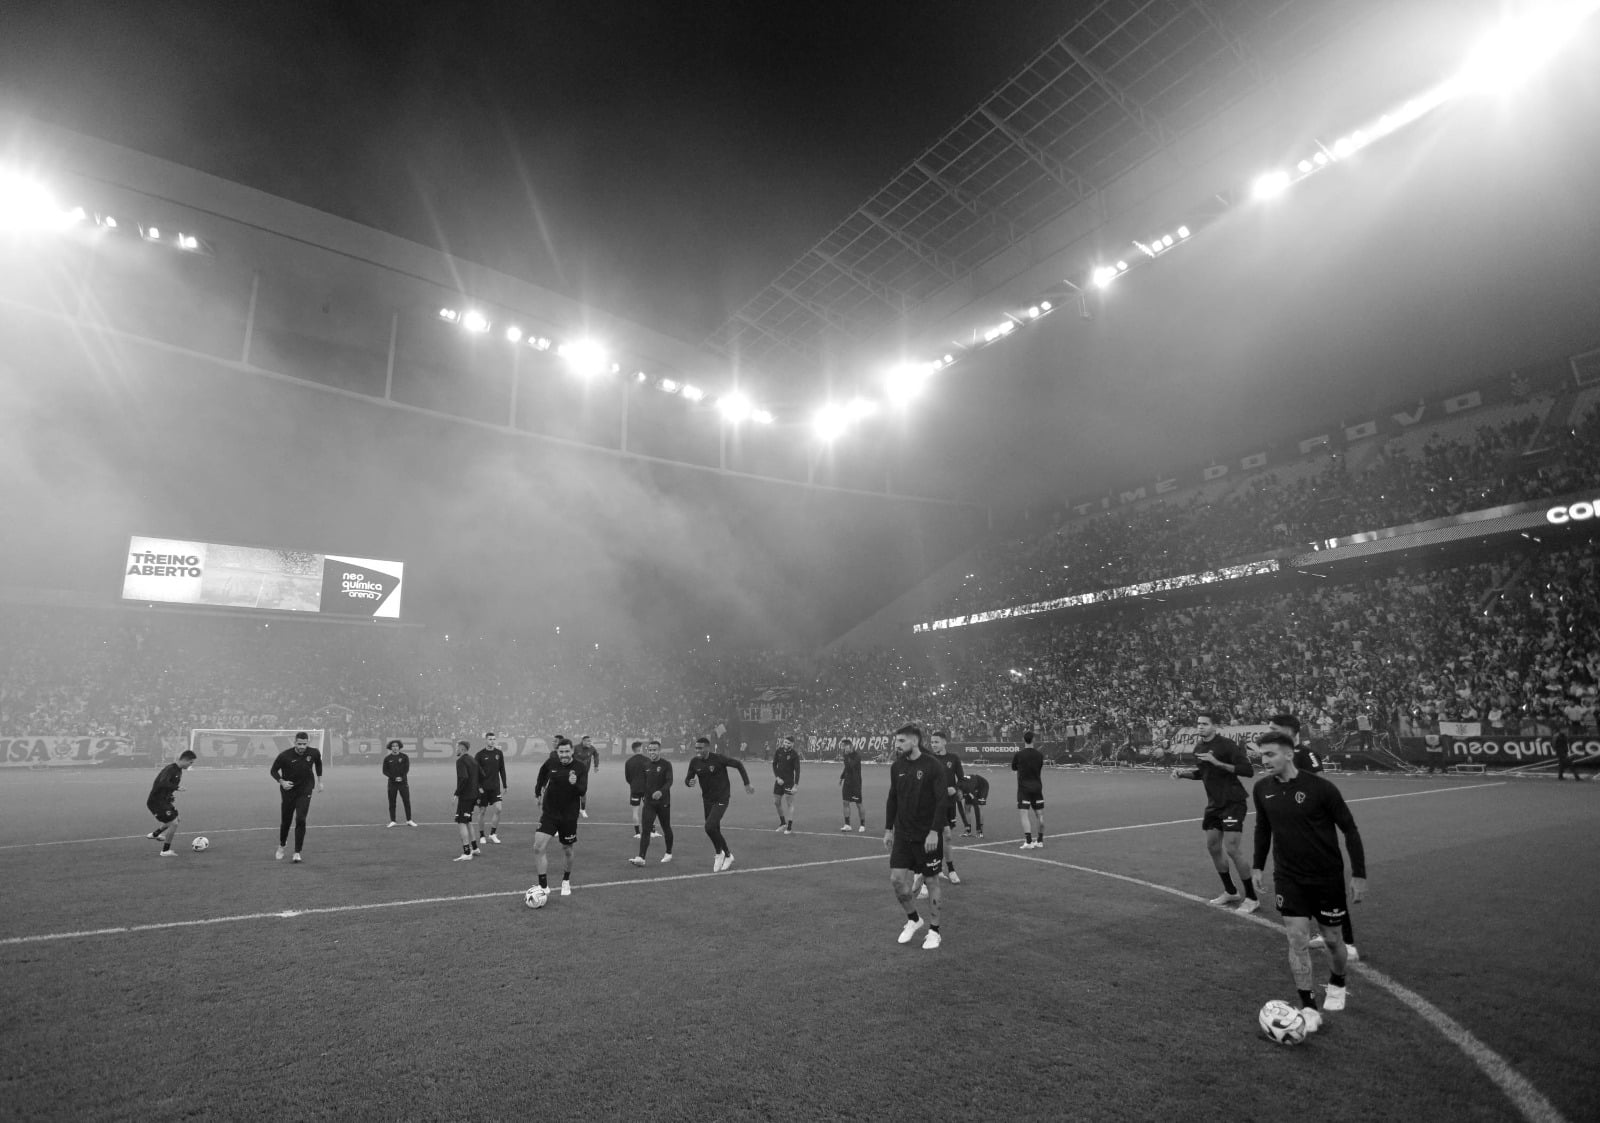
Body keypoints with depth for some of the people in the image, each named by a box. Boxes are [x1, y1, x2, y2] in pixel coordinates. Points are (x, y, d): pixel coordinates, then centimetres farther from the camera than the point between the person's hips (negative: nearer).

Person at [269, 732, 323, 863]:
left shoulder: (314, 753, -10)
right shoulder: (285, 755, -16)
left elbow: (318, 763, 13)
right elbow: (273, 770, -2)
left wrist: (320, 781, 15)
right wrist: (281, 781, -19)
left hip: (305, 791, 0)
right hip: (288, 790, 0)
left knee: (300, 820, -12)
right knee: (285, 821, 10)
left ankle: (297, 852, -5)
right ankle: (281, 846, 38)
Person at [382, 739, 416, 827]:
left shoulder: (404, 757, 3)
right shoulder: (387, 759, 4)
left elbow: (407, 769, 0)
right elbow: (385, 771, 1)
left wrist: (401, 777, -15)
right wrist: (394, 778, -12)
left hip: (403, 782, -1)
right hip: (392, 783, 1)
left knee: (407, 801, -2)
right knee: (392, 802, 3)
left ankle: (409, 820, 4)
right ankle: (392, 821, 12)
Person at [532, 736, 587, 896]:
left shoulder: (580, 768, -13)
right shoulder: (551, 762, -7)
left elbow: (583, 791, -22)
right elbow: (542, 773, 15)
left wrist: (575, 784, -41)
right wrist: (538, 791, 20)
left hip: (569, 816, -1)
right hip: (549, 813, 1)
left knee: (567, 851, 11)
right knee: (538, 848, -13)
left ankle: (566, 881, 37)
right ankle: (543, 886, -3)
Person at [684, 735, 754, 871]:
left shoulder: (718, 758, -18)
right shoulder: (694, 761, -4)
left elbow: (738, 764, -10)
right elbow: (687, 779, 4)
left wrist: (747, 784, -9)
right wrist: (689, 783, -21)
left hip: (721, 799, -5)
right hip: (707, 799, 5)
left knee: (709, 827, -18)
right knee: (714, 830, 11)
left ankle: (727, 854, 2)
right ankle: (720, 856, 33)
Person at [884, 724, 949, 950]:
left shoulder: (933, 766, -13)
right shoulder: (897, 767, 4)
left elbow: (942, 800, -15)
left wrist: (934, 831, -20)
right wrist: (888, 829, 10)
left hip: (928, 836, -5)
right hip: (902, 835, 5)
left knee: (931, 881, 5)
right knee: (896, 879, -1)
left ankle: (934, 931, 22)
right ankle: (913, 919, 25)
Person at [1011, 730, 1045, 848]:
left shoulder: (1018, 755, -8)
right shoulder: (1039, 755, 1)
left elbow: (1013, 769, 7)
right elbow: (1041, 773, 11)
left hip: (1024, 787, -4)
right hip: (1037, 787, 4)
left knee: (1025, 815, -5)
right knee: (1039, 815, 13)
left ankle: (1028, 842, -12)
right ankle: (1040, 841, 20)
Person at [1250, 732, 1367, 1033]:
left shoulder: (1320, 788, -18)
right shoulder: (1262, 790, -5)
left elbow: (1349, 829, -9)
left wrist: (1358, 874, -9)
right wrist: (1257, 866, 10)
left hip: (1327, 878, -2)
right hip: (1288, 878, 2)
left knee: (1332, 938, 12)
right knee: (1297, 938, -4)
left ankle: (1337, 985, 42)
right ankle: (1308, 1008, 7)